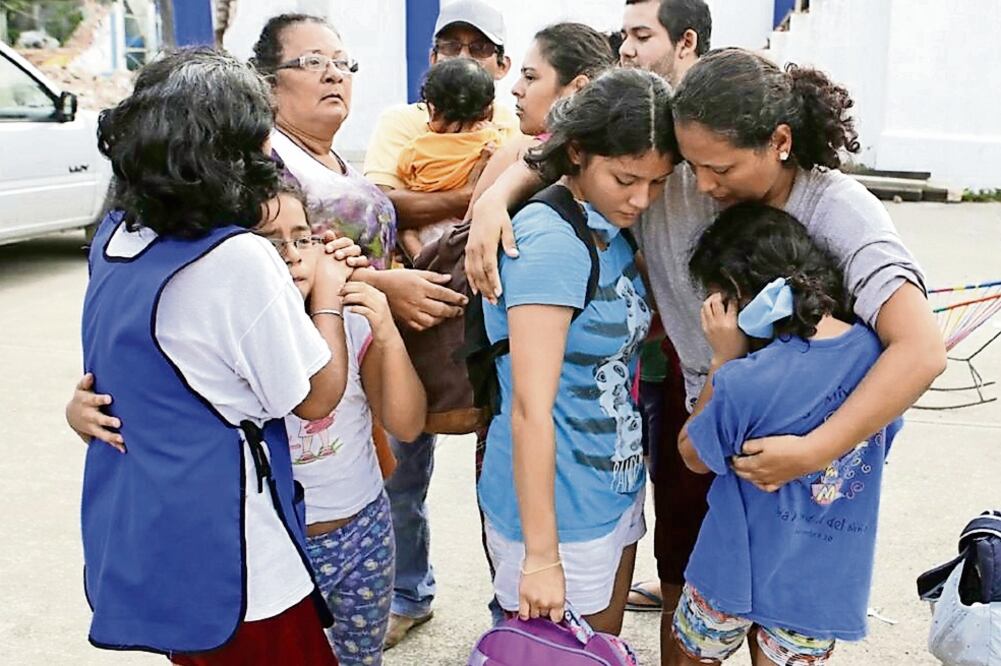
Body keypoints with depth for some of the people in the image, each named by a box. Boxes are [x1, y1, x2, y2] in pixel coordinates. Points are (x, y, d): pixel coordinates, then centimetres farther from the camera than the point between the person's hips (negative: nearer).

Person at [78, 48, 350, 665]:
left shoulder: (115, 236, 0)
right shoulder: (239, 258, -24)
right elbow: (317, 397, -13)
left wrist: (283, 283, 8)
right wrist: (328, 295, 1)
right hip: (218, 561, -7)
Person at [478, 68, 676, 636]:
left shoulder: (615, 230, 2)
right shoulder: (551, 243, -23)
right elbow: (530, 409, -25)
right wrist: (541, 556, -23)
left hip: (619, 489, 8)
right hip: (557, 506, -8)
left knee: (607, 648, 23)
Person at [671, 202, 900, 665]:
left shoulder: (742, 383, -28)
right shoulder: (875, 353, -12)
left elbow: (694, 457, -8)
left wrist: (722, 360, -12)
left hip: (736, 571, -3)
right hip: (824, 583, 3)